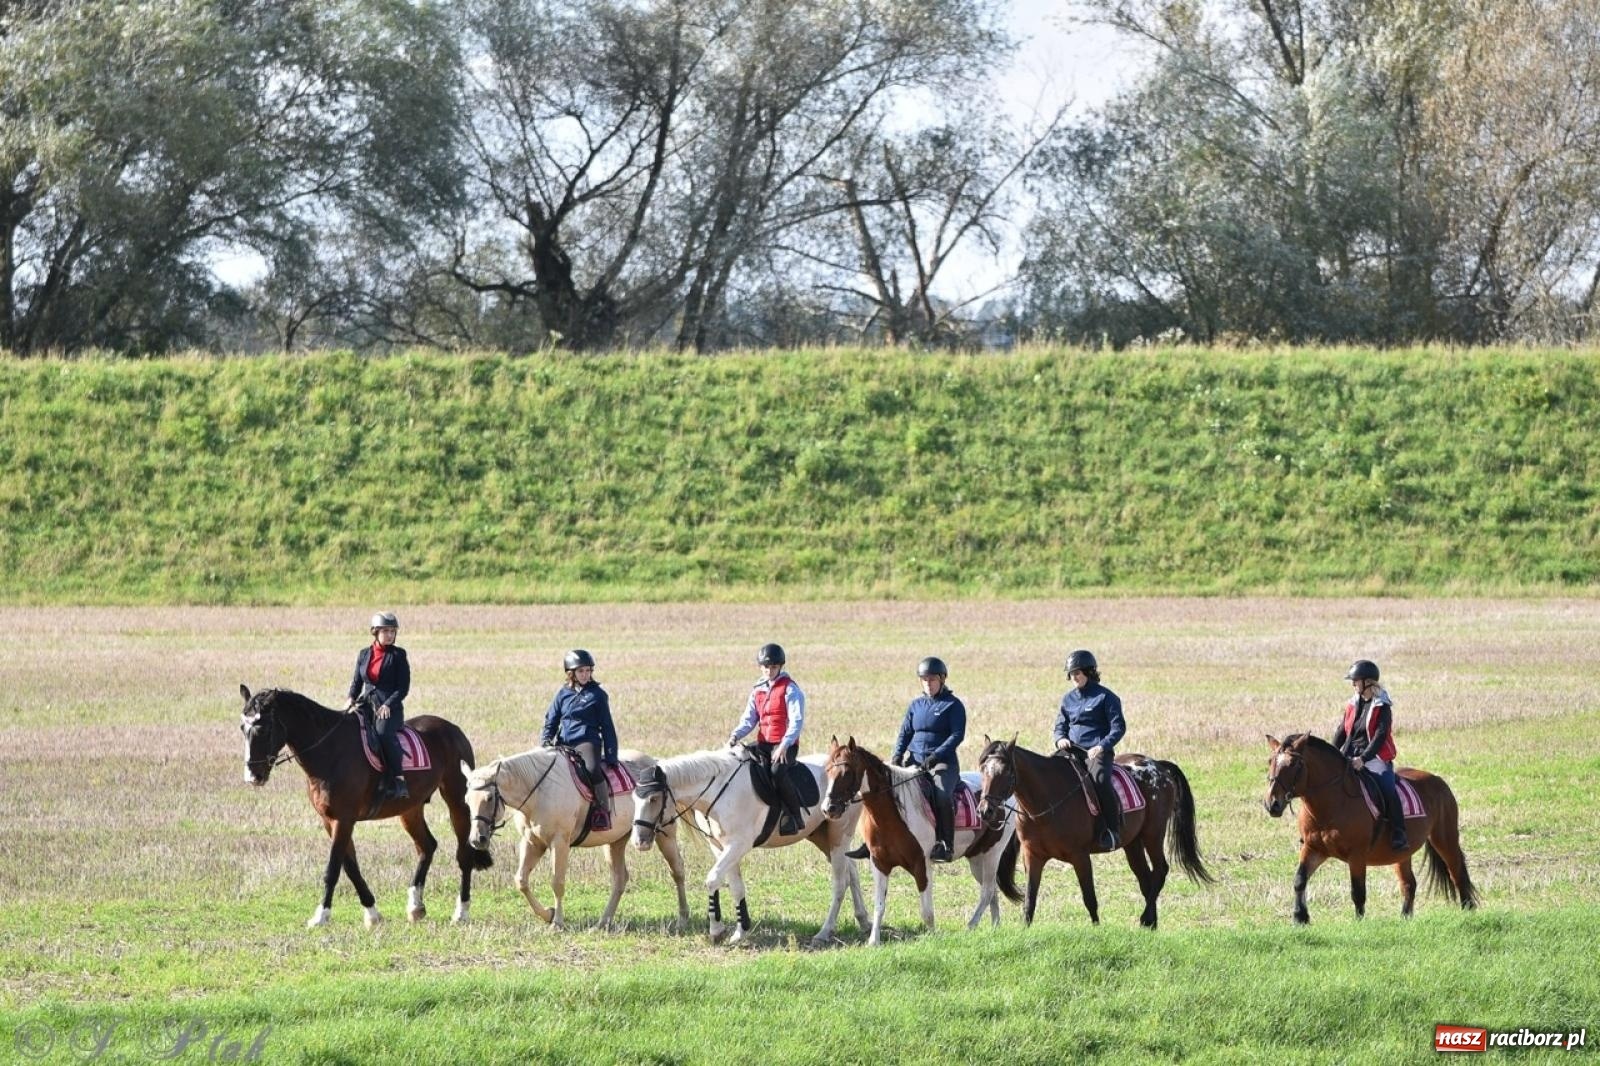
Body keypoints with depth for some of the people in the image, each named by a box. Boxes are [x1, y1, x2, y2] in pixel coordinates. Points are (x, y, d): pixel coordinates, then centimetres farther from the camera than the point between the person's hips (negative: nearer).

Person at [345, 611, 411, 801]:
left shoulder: (398, 655, 3)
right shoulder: (363, 655, 16)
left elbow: (403, 687, -2)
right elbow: (357, 681, 19)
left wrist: (388, 705, -16)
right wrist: (352, 698, -3)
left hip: (390, 708, -4)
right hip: (366, 705, 4)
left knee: (383, 732, -35)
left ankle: (397, 780, -29)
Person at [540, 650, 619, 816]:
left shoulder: (597, 694, 8)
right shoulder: (563, 693, 15)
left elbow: (607, 727, 8)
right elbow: (551, 721, 20)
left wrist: (610, 757, 1)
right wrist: (546, 740, -1)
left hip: (587, 742, -4)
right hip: (564, 744, 4)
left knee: (593, 769, -33)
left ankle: (605, 810, -27)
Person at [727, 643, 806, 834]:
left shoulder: (790, 689, -4)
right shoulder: (758, 690, 15)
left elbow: (797, 722, -12)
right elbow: (749, 719, 12)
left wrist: (785, 745, -26)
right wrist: (735, 735, -8)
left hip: (785, 745, -7)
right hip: (763, 743, 7)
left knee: (778, 770, -34)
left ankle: (795, 816, -25)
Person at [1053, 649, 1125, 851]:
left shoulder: (1105, 697, -1)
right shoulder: (1068, 698, 16)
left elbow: (1118, 727, -5)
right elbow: (1060, 725, 21)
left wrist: (1102, 746, -20)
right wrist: (1060, 739, -3)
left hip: (1097, 752, -6)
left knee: (1100, 779, -35)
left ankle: (1113, 830, -30)